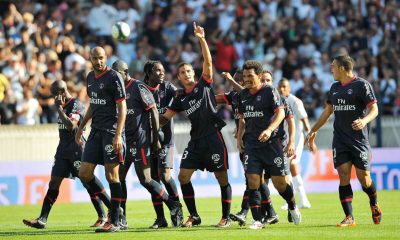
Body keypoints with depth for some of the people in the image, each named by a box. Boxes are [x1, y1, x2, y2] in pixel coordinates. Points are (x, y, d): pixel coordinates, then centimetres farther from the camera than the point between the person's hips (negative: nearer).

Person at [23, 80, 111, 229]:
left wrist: (59, 108, -20)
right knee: (54, 183, 2)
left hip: (77, 149, -9)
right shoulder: (63, 106, 14)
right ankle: (42, 220, -1)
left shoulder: (76, 105, -13)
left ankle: (102, 217, 3)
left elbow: (71, 125, -26)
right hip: (63, 149, 9)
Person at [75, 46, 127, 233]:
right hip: (96, 130, 8)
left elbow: (122, 107, -13)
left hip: (111, 131, -8)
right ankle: (112, 208, 15)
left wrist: (118, 135, -20)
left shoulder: (114, 77, -10)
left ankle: (114, 222, -3)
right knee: (84, 173, 3)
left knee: (111, 175, -7)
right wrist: (81, 127, 23)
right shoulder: (90, 77, 14)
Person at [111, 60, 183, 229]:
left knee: (145, 180, -10)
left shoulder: (138, 88, -10)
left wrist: (156, 139, -12)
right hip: (125, 140, 8)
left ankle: (173, 206, 4)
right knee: (119, 176, 3)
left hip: (140, 140, -8)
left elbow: (154, 112, -10)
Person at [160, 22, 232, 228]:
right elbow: (165, 117, 17)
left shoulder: (204, 85, 2)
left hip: (213, 138, -5)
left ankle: (226, 217, 7)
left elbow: (208, 62, -9)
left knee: (222, 178, -2)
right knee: (183, 176, -2)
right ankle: (193, 216, 9)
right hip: (196, 141, 5)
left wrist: (202, 40, -20)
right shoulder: (180, 99, 13)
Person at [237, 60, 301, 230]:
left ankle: (292, 206, 29)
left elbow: (280, 113, -13)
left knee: (279, 182, -1)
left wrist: (269, 129, -27)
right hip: (251, 144, 5)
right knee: (253, 181, -8)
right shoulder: (243, 94, 13)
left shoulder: (269, 91, -5)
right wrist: (239, 137, 13)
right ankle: (257, 220, -5)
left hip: (271, 142, -5)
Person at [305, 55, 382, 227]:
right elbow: (327, 112, 24)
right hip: (339, 140, 5)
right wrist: (313, 132, 23)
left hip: (359, 140, -5)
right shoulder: (335, 88, 15)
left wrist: (364, 120, -28)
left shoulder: (362, 85, -5)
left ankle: (374, 205, 24)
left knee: (363, 177, -5)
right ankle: (349, 218, -5)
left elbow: (374, 109, -8)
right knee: (344, 176, -6)